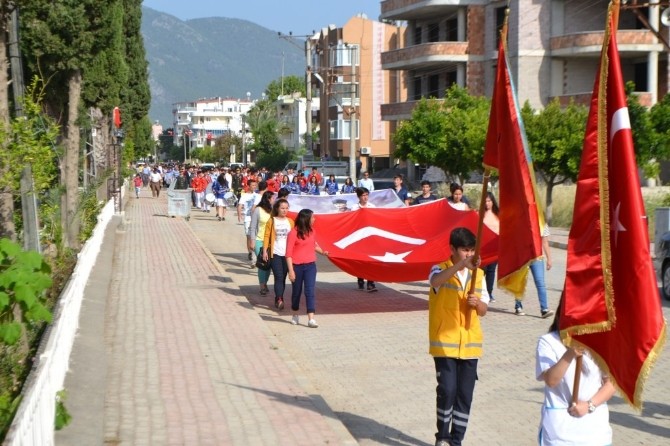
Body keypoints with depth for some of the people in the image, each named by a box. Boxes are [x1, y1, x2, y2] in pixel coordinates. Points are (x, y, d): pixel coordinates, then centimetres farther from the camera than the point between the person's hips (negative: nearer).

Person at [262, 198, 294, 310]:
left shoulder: (290, 221, 10)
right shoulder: (272, 221, 0)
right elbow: (267, 236, -2)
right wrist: (265, 250, -9)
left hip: (287, 253, 3)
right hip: (275, 253, -3)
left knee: (283, 277, 6)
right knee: (279, 277, -12)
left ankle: (278, 299, 15)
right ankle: (279, 300, -18)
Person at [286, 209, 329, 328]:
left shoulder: (311, 230, 6)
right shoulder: (293, 233, -12)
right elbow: (288, 253, -12)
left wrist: (322, 252, 8)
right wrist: (291, 270, -17)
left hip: (310, 265, 4)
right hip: (297, 266, -3)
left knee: (310, 291, -7)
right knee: (296, 291, 11)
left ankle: (311, 319, -13)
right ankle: (295, 315, 31)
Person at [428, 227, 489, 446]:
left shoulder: (478, 274, 7)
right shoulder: (441, 270, -7)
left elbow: (483, 310, 11)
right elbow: (435, 281, -33)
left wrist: (478, 303, -13)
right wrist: (461, 265, -47)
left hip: (470, 344, 4)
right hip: (444, 343, -4)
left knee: (465, 395, 6)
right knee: (447, 390, -9)